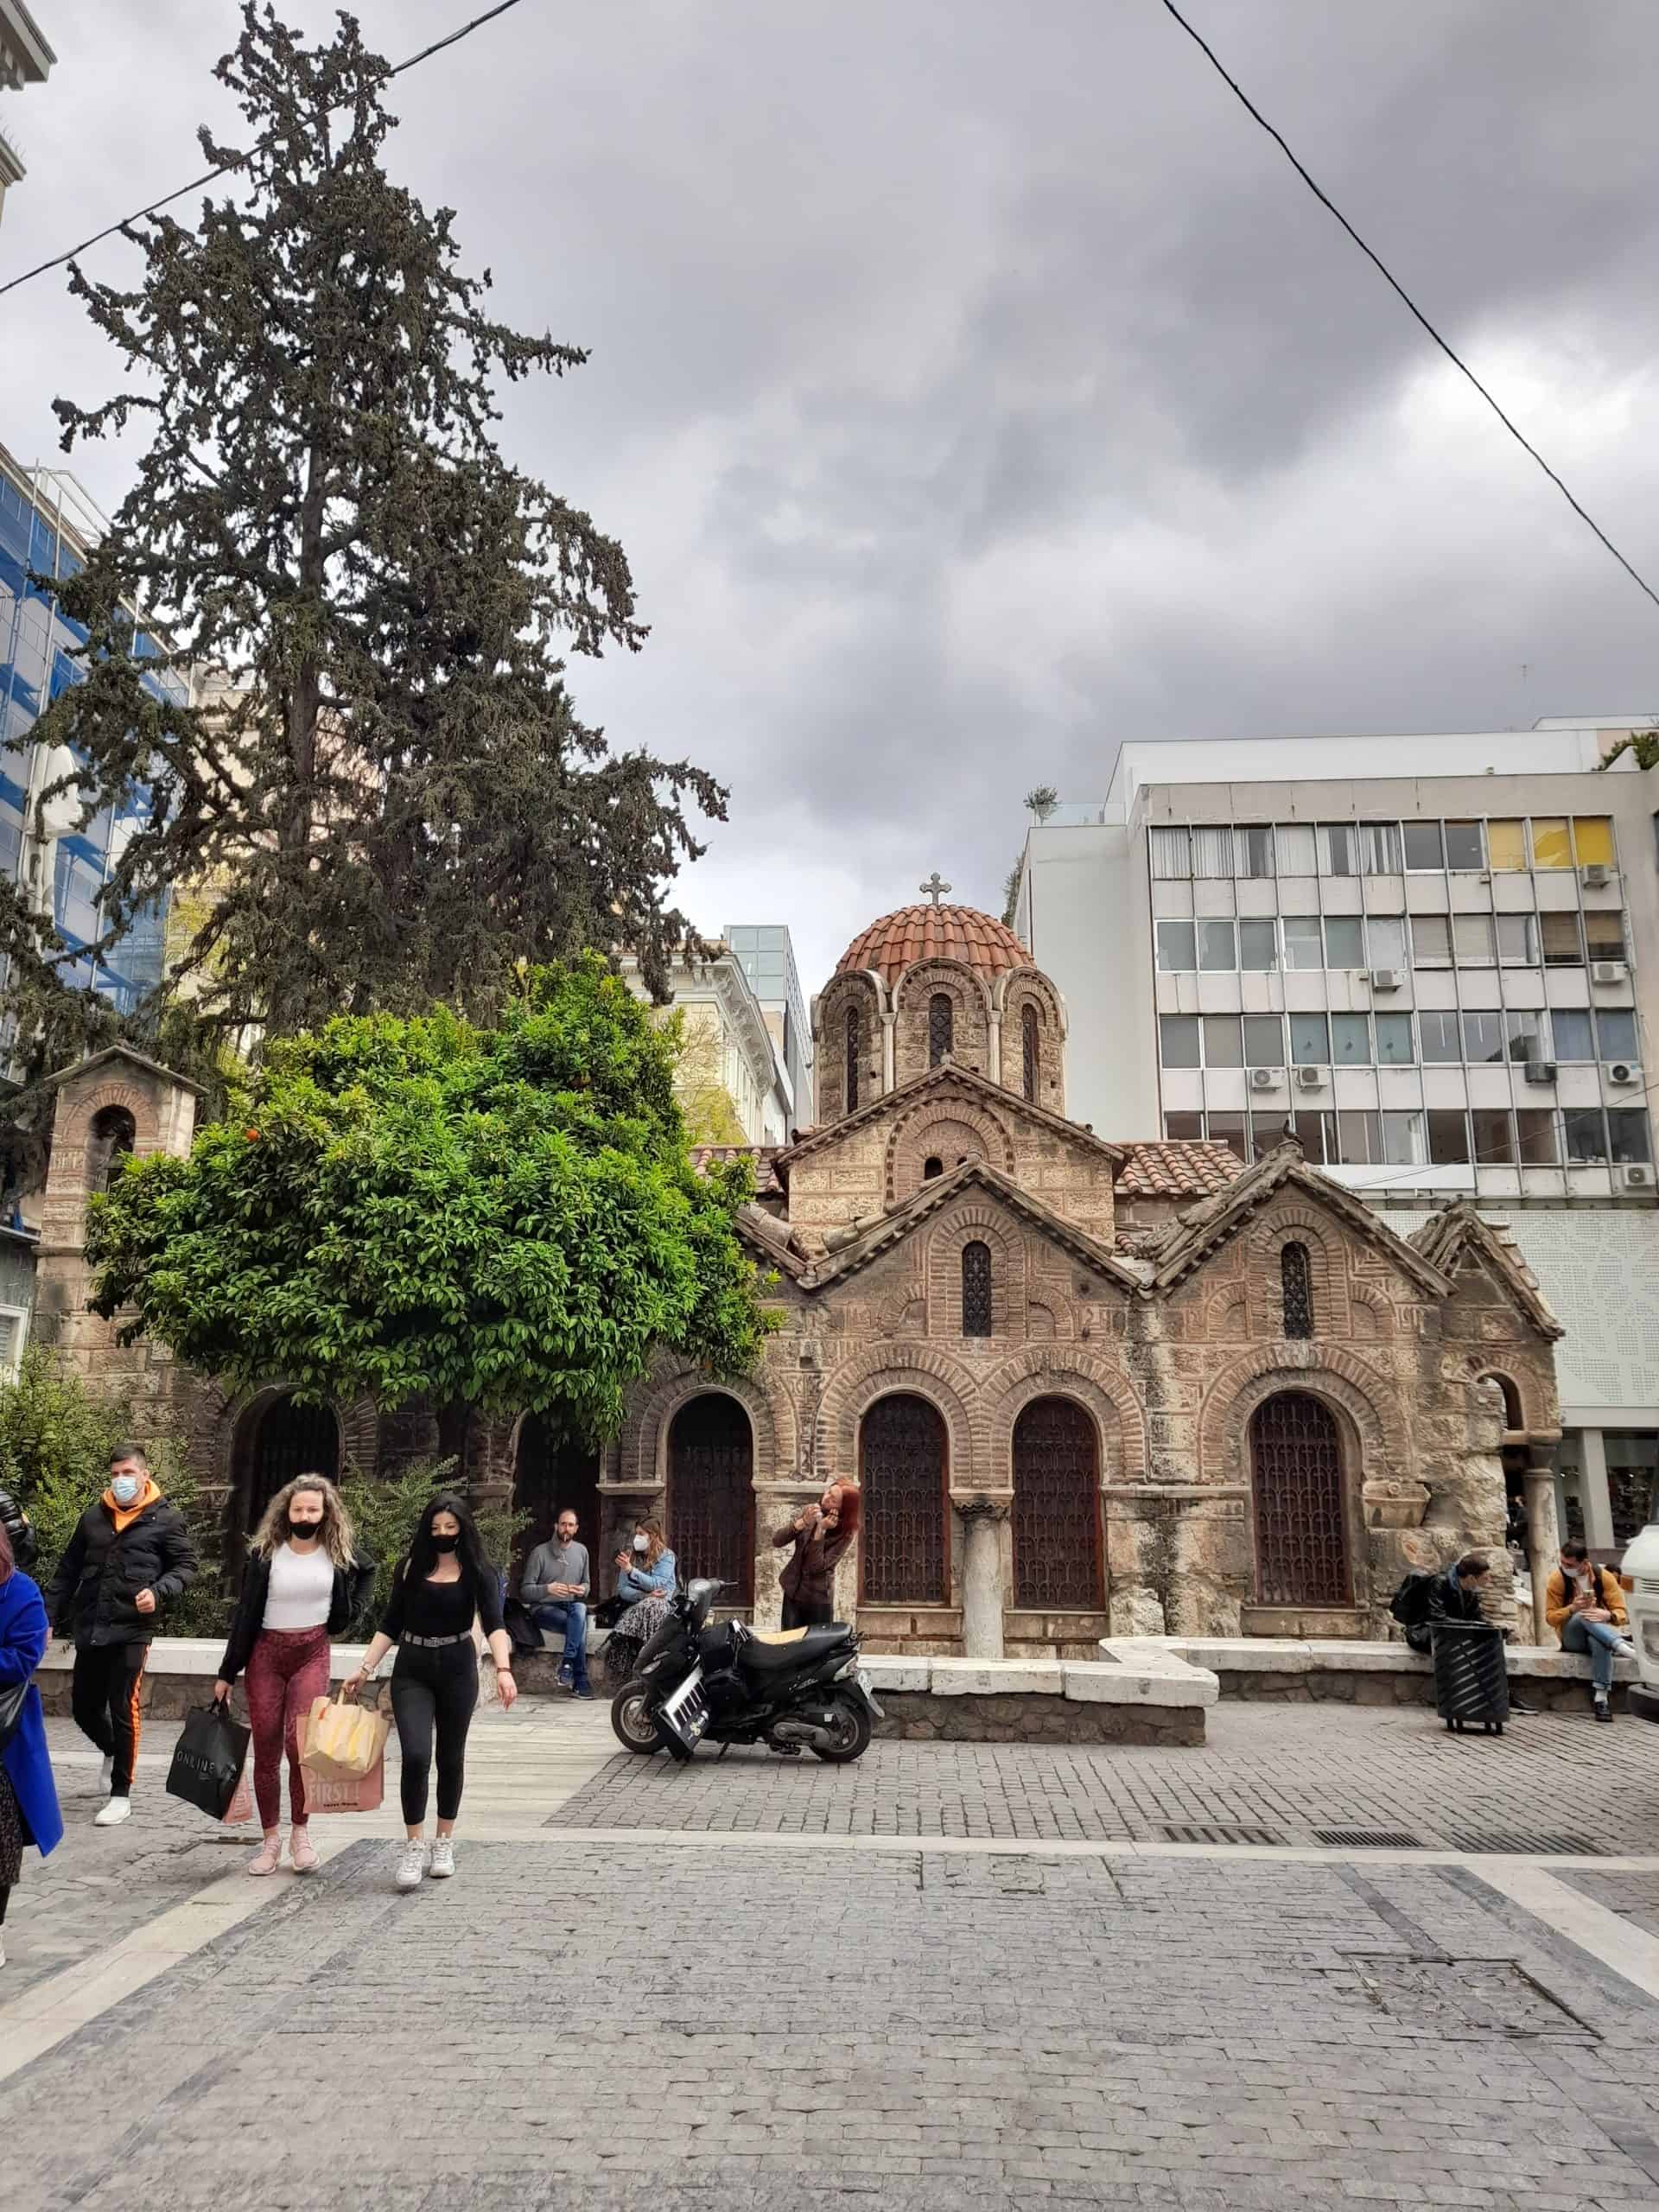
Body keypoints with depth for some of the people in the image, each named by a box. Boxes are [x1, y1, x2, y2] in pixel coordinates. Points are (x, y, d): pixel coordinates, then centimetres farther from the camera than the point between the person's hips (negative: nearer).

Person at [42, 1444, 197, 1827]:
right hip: (89, 1628, 5)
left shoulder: (166, 1518, -2)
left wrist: (158, 1593, -18)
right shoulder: (93, 1517, 10)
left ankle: (121, 1794, 12)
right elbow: (68, 1571, 15)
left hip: (132, 1628, -5)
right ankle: (112, 1752, 44)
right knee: (84, 1707, 12)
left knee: (123, 1709, -2)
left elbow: (185, 1567, -1)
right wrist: (50, 1617, 9)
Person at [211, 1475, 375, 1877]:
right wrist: (227, 1673, 0)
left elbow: (368, 1572, 19)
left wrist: (345, 1617, 8)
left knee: (301, 1744, -13)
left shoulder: (339, 1552, -2)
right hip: (266, 1654, 1)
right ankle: (271, 1840, 17)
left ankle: (300, 1832, 6)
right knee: (266, 1750, 4)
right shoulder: (265, 1553, -5)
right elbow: (246, 1613, -1)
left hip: (312, 1653, 0)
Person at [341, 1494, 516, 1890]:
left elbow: (494, 1624, -16)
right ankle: (414, 1848, 0)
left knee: (450, 1758, 9)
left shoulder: (478, 1572, -5)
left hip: (457, 1669, -1)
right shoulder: (411, 1568, 2)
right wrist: (363, 1670, -1)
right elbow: (390, 1625, 7)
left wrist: (503, 1669, -32)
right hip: (412, 1670, 1)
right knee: (415, 1756, -13)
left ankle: (444, 1844, 26)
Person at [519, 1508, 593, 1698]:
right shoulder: (540, 1552, -5)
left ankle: (567, 1665, -32)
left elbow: (587, 1583, 19)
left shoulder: (581, 1551, 9)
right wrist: (547, 1589, -25)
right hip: (543, 1608, -4)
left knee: (580, 1610, -34)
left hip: (572, 1606, 4)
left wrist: (583, 1589, -6)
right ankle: (580, 1680, -28)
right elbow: (525, 1591, -7)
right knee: (579, 1625, -32)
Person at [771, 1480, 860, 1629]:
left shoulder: (845, 1533, -15)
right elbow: (776, 1542, -10)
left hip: (819, 1600, -3)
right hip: (792, 1593, 3)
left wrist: (821, 1530, -28)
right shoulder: (809, 1511, -5)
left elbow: (817, 1566, -23)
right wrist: (803, 1522, -23)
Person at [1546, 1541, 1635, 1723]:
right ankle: (1621, 1645, -49)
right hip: (1571, 1637, 0)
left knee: (1600, 1642, -39)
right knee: (1584, 1616, -35)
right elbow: (1550, 1617, -5)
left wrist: (1608, 1615, -29)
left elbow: (1621, 1613, -5)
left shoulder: (1604, 1577, -2)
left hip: (1600, 1633, 0)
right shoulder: (1557, 1579, -5)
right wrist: (1572, 1608, -24)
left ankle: (1601, 1698, -42)